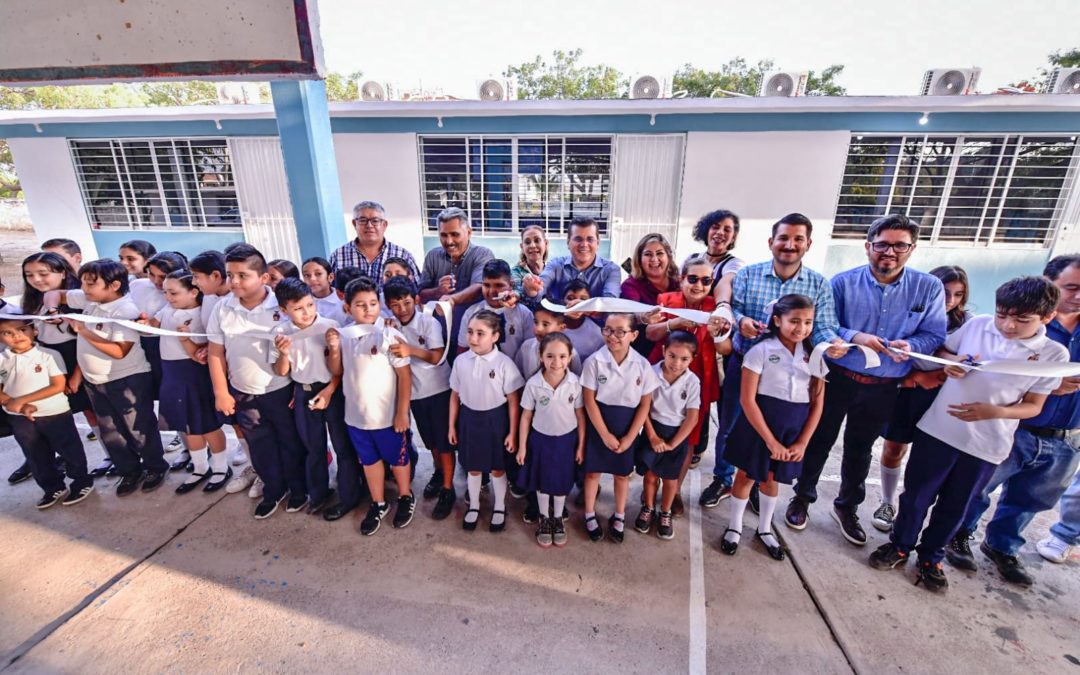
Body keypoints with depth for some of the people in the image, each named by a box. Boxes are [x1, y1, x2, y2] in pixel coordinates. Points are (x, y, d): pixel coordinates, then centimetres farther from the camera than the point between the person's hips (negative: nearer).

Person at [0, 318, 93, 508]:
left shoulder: (49, 355, -11)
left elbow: (58, 386, -14)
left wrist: (21, 400, -17)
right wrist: (19, 406, -15)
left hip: (55, 414, -4)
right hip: (20, 418, 4)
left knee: (69, 451, 8)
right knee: (37, 458, 16)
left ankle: (82, 482, 24)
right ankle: (53, 488, 32)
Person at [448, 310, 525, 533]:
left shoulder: (504, 363, -16)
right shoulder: (461, 361, -6)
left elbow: (513, 402, -10)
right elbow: (455, 396, 5)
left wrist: (512, 433, -8)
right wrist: (452, 426, 8)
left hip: (495, 419, -2)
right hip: (469, 418, 3)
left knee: (497, 468, 15)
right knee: (473, 467, 19)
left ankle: (500, 507, 39)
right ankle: (473, 506, 43)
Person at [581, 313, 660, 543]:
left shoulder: (642, 365, -11)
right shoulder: (594, 361, -16)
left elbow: (645, 404, -5)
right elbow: (589, 401, -12)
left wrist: (629, 437, -8)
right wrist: (605, 434, -12)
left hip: (627, 429, 2)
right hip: (598, 426, -1)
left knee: (622, 473, 18)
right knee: (593, 471, 13)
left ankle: (619, 516, 40)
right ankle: (590, 515, 35)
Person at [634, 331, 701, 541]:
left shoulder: (692, 381, -15)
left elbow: (692, 417, -11)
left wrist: (673, 444, -11)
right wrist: (652, 436, -11)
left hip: (678, 434, 0)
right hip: (653, 430, 0)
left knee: (670, 477, 14)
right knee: (650, 474, 11)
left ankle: (665, 514, 36)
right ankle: (648, 509, 36)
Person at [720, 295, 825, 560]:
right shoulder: (761, 350, -14)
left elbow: (817, 404, 3)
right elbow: (747, 399, -15)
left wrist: (802, 442, -3)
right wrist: (770, 440, -14)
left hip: (794, 428, 4)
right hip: (758, 423, -3)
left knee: (772, 479, 20)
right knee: (747, 475, 11)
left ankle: (764, 529, 41)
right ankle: (734, 527, 32)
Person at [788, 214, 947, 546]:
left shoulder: (929, 288, -4)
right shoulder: (843, 282, -10)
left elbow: (934, 335, -3)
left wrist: (911, 346, -24)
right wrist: (854, 336, -27)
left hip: (883, 387, 2)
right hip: (837, 379, -2)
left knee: (860, 449, 20)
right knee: (819, 441, 11)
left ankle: (847, 508, 41)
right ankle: (803, 497, 33)